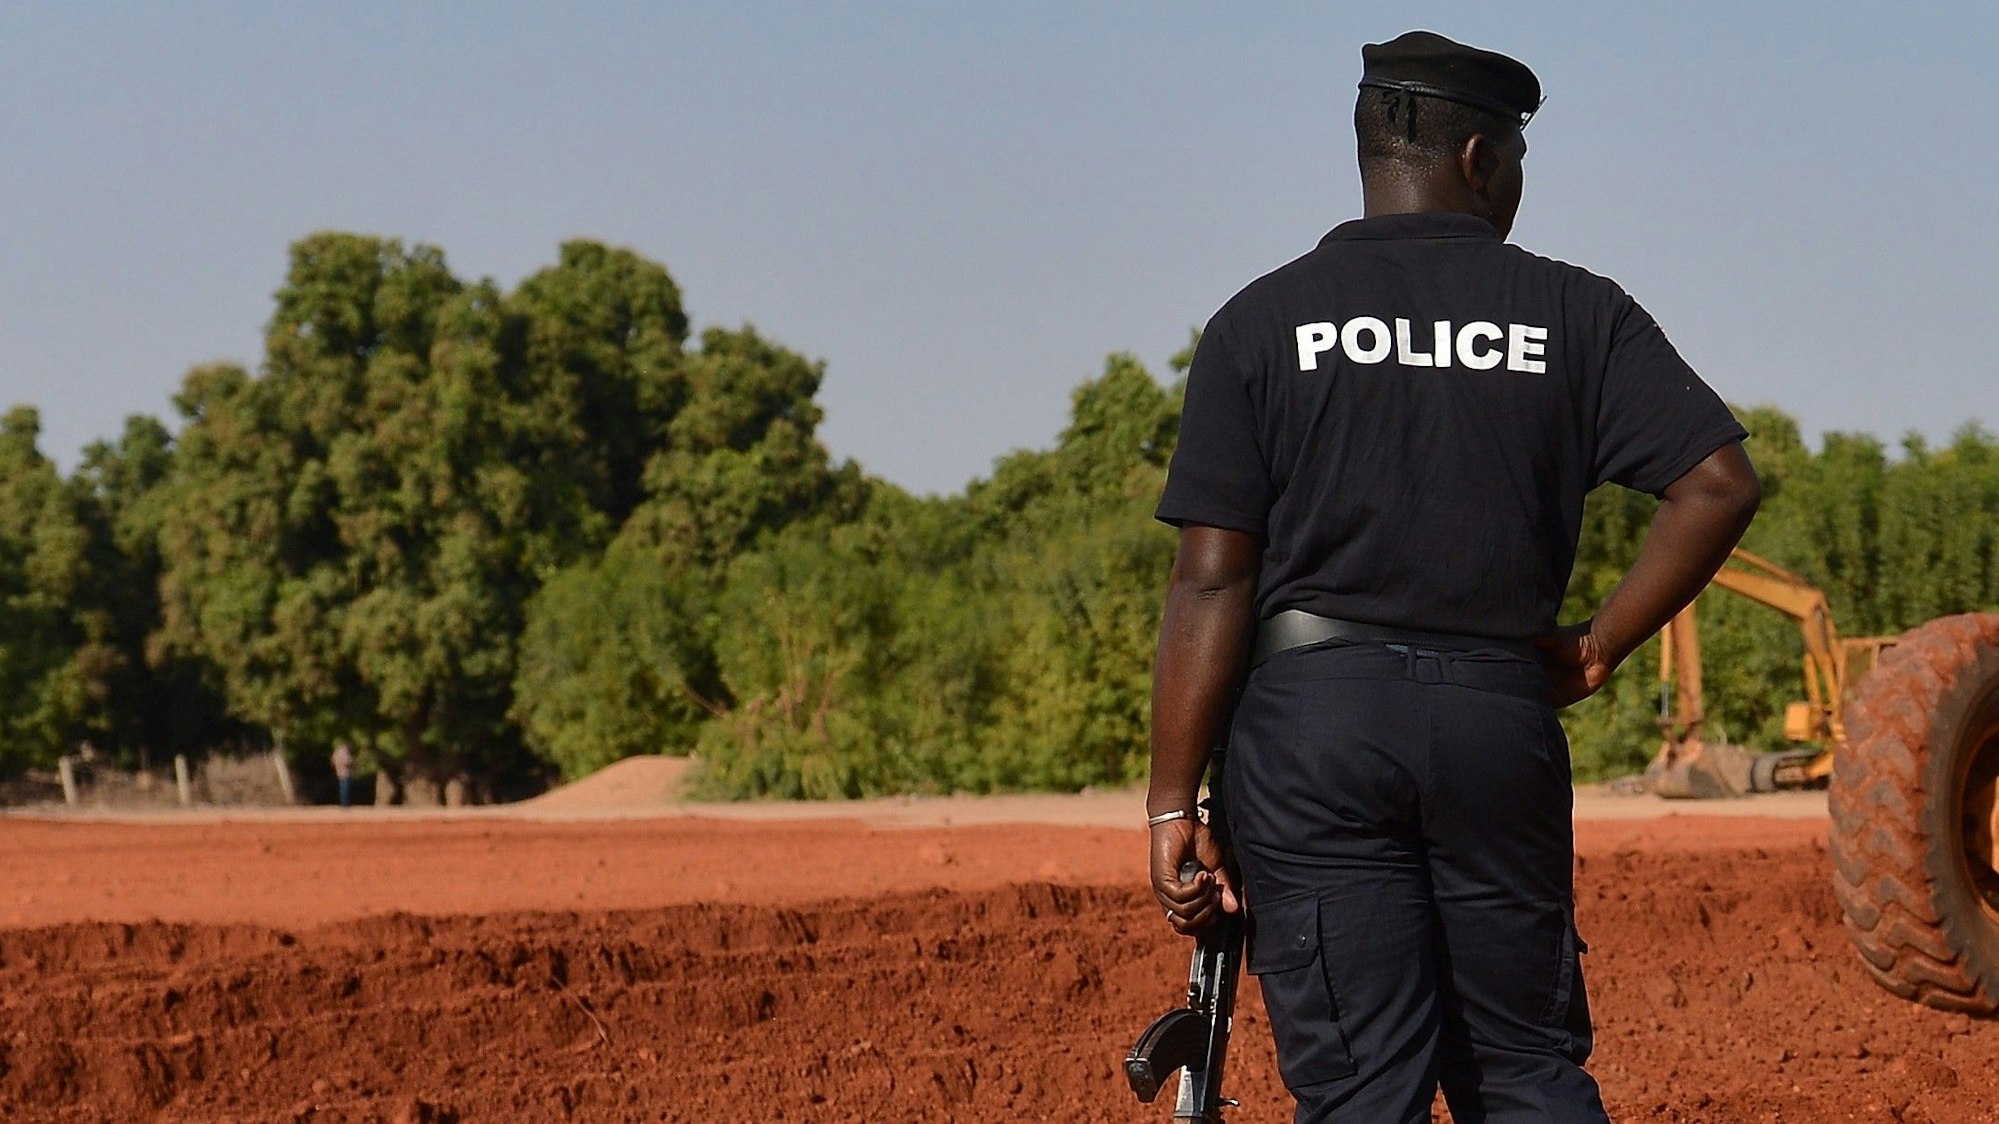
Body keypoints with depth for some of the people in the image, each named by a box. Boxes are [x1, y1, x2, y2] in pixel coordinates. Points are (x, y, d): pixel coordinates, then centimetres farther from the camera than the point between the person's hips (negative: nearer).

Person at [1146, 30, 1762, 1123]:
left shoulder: (1262, 323, 3)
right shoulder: (1575, 314, 6)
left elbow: (1212, 581, -4)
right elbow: (1720, 483, -5)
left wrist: (1173, 802, -3)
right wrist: (1595, 648, 5)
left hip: (1311, 714, -1)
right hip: (1503, 712, 1)